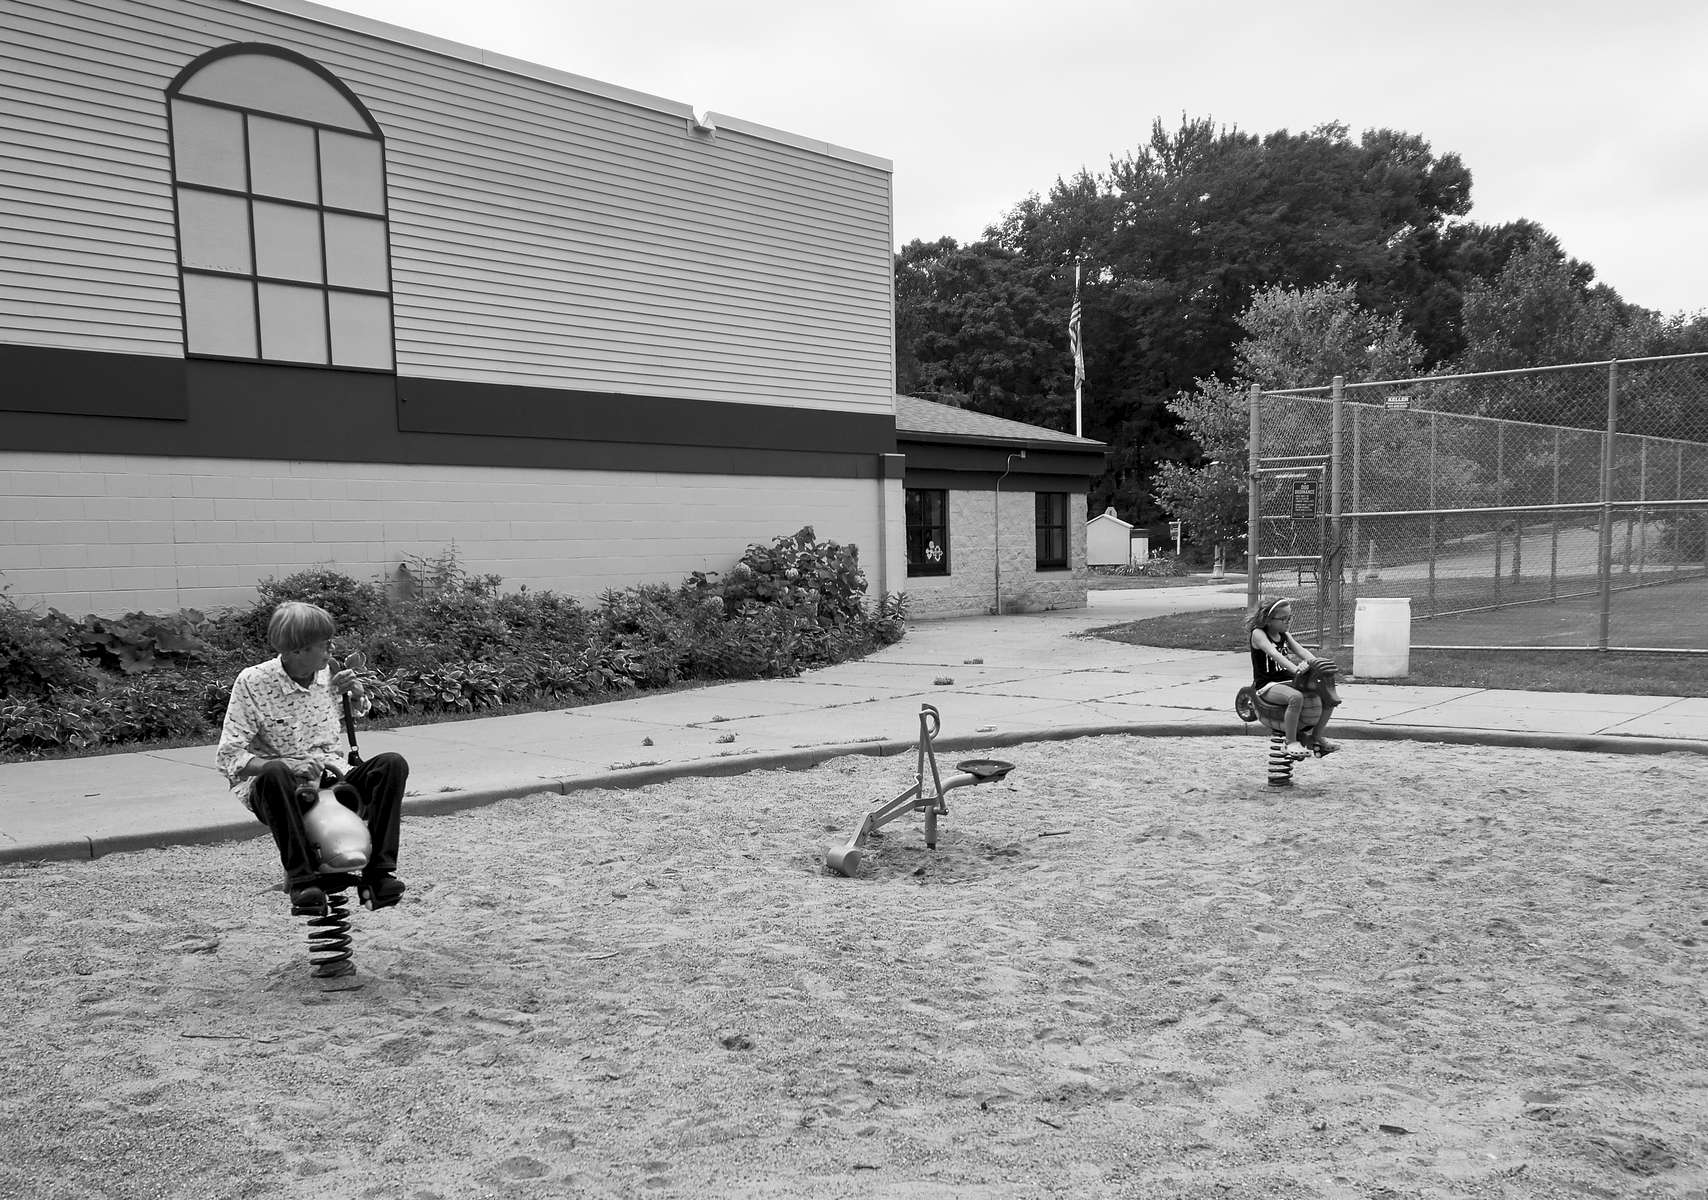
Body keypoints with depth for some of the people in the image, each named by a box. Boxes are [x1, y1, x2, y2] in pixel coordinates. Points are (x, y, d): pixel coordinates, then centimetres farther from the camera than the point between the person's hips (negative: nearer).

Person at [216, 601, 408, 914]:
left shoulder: (328, 672, 4)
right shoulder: (252, 682, -9)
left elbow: (359, 712, 26)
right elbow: (228, 756, -14)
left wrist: (357, 693, 0)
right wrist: (286, 766, -31)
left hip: (330, 783, 4)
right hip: (276, 793, -4)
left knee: (393, 764, -20)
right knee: (275, 774, -39)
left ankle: (379, 870, -24)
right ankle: (301, 878, -33)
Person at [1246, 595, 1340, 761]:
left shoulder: (1285, 635, 14)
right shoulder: (1258, 633, -10)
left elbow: (1300, 650, -1)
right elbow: (1274, 654, -26)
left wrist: (1316, 663, -21)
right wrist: (1295, 668, -40)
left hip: (1287, 681, 8)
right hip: (1267, 686, -8)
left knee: (1330, 694, -6)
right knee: (1296, 697, -38)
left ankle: (1317, 737, 9)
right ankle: (1291, 742, -22)